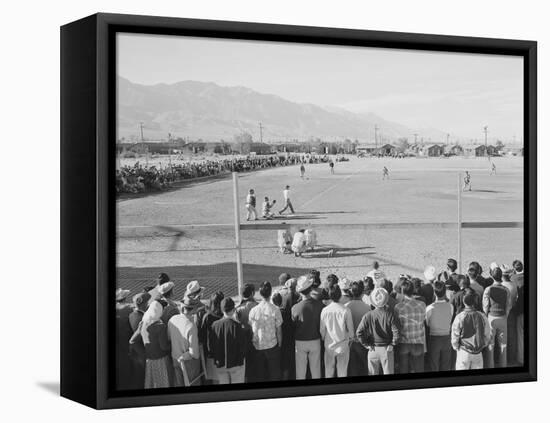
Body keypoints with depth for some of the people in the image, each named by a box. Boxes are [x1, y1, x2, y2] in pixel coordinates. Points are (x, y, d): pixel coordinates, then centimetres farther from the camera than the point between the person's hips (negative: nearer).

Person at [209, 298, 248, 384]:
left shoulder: (215, 325, -10)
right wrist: (242, 357, 6)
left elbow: (211, 345, -1)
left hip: (220, 364, 3)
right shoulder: (237, 326, -19)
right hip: (236, 364, -3)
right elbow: (243, 347, -13)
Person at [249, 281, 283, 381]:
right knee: (274, 374, 9)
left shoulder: (253, 310, -6)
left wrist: (254, 343, 12)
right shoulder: (275, 310, -12)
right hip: (272, 346, -2)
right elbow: (279, 330, -7)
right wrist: (279, 344, 6)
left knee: (260, 374, 12)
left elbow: (251, 330, -1)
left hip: (257, 347, 2)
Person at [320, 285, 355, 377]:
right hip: (343, 345, -1)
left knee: (328, 371, 13)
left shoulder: (325, 311, -11)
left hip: (329, 345, 1)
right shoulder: (346, 311, -15)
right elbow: (350, 328, -5)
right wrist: (350, 338, 14)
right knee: (342, 371, 9)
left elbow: (322, 329, -2)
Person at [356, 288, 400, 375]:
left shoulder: (368, 315, -6)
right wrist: (392, 344, -3)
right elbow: (396, 332, -15)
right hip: (386, 349, -1)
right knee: (388, 373, 7)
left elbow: (359, 332, -10)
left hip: (373, 350, 1)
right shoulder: (390, 315, -9)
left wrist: (366, 344, -1)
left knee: (372, 374, 10)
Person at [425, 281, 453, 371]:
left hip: (433, 338, -2)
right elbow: (450, 321, 3)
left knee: (433, 368, 8)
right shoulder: (450, 306, -12)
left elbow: (427, 324, -5)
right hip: (446, 338, 2)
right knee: (446, 368, 13)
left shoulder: (430, 308, -15)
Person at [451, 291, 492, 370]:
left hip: (464, 352, -2)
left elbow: (454, 336, -7)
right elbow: (487, 335, 2)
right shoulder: (482, 316, -7)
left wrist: (456, 347, 11)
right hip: (478, 354, 2)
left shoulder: (459, 318, -15)